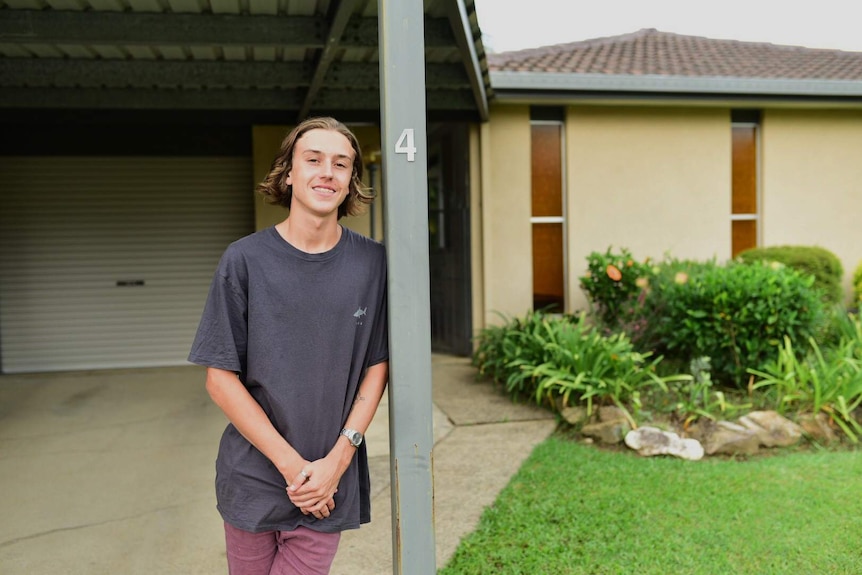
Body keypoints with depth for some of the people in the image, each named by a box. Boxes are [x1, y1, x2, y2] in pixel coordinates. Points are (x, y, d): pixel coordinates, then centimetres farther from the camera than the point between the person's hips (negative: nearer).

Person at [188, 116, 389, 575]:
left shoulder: (372, 262, -3)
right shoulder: (245, 259, -8)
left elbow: (376, 366, 0)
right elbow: (220, 378, -7)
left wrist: (337, 459, -9)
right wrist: (291, 464, -12)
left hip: (330, 486, 1)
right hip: (253, 481, 0)